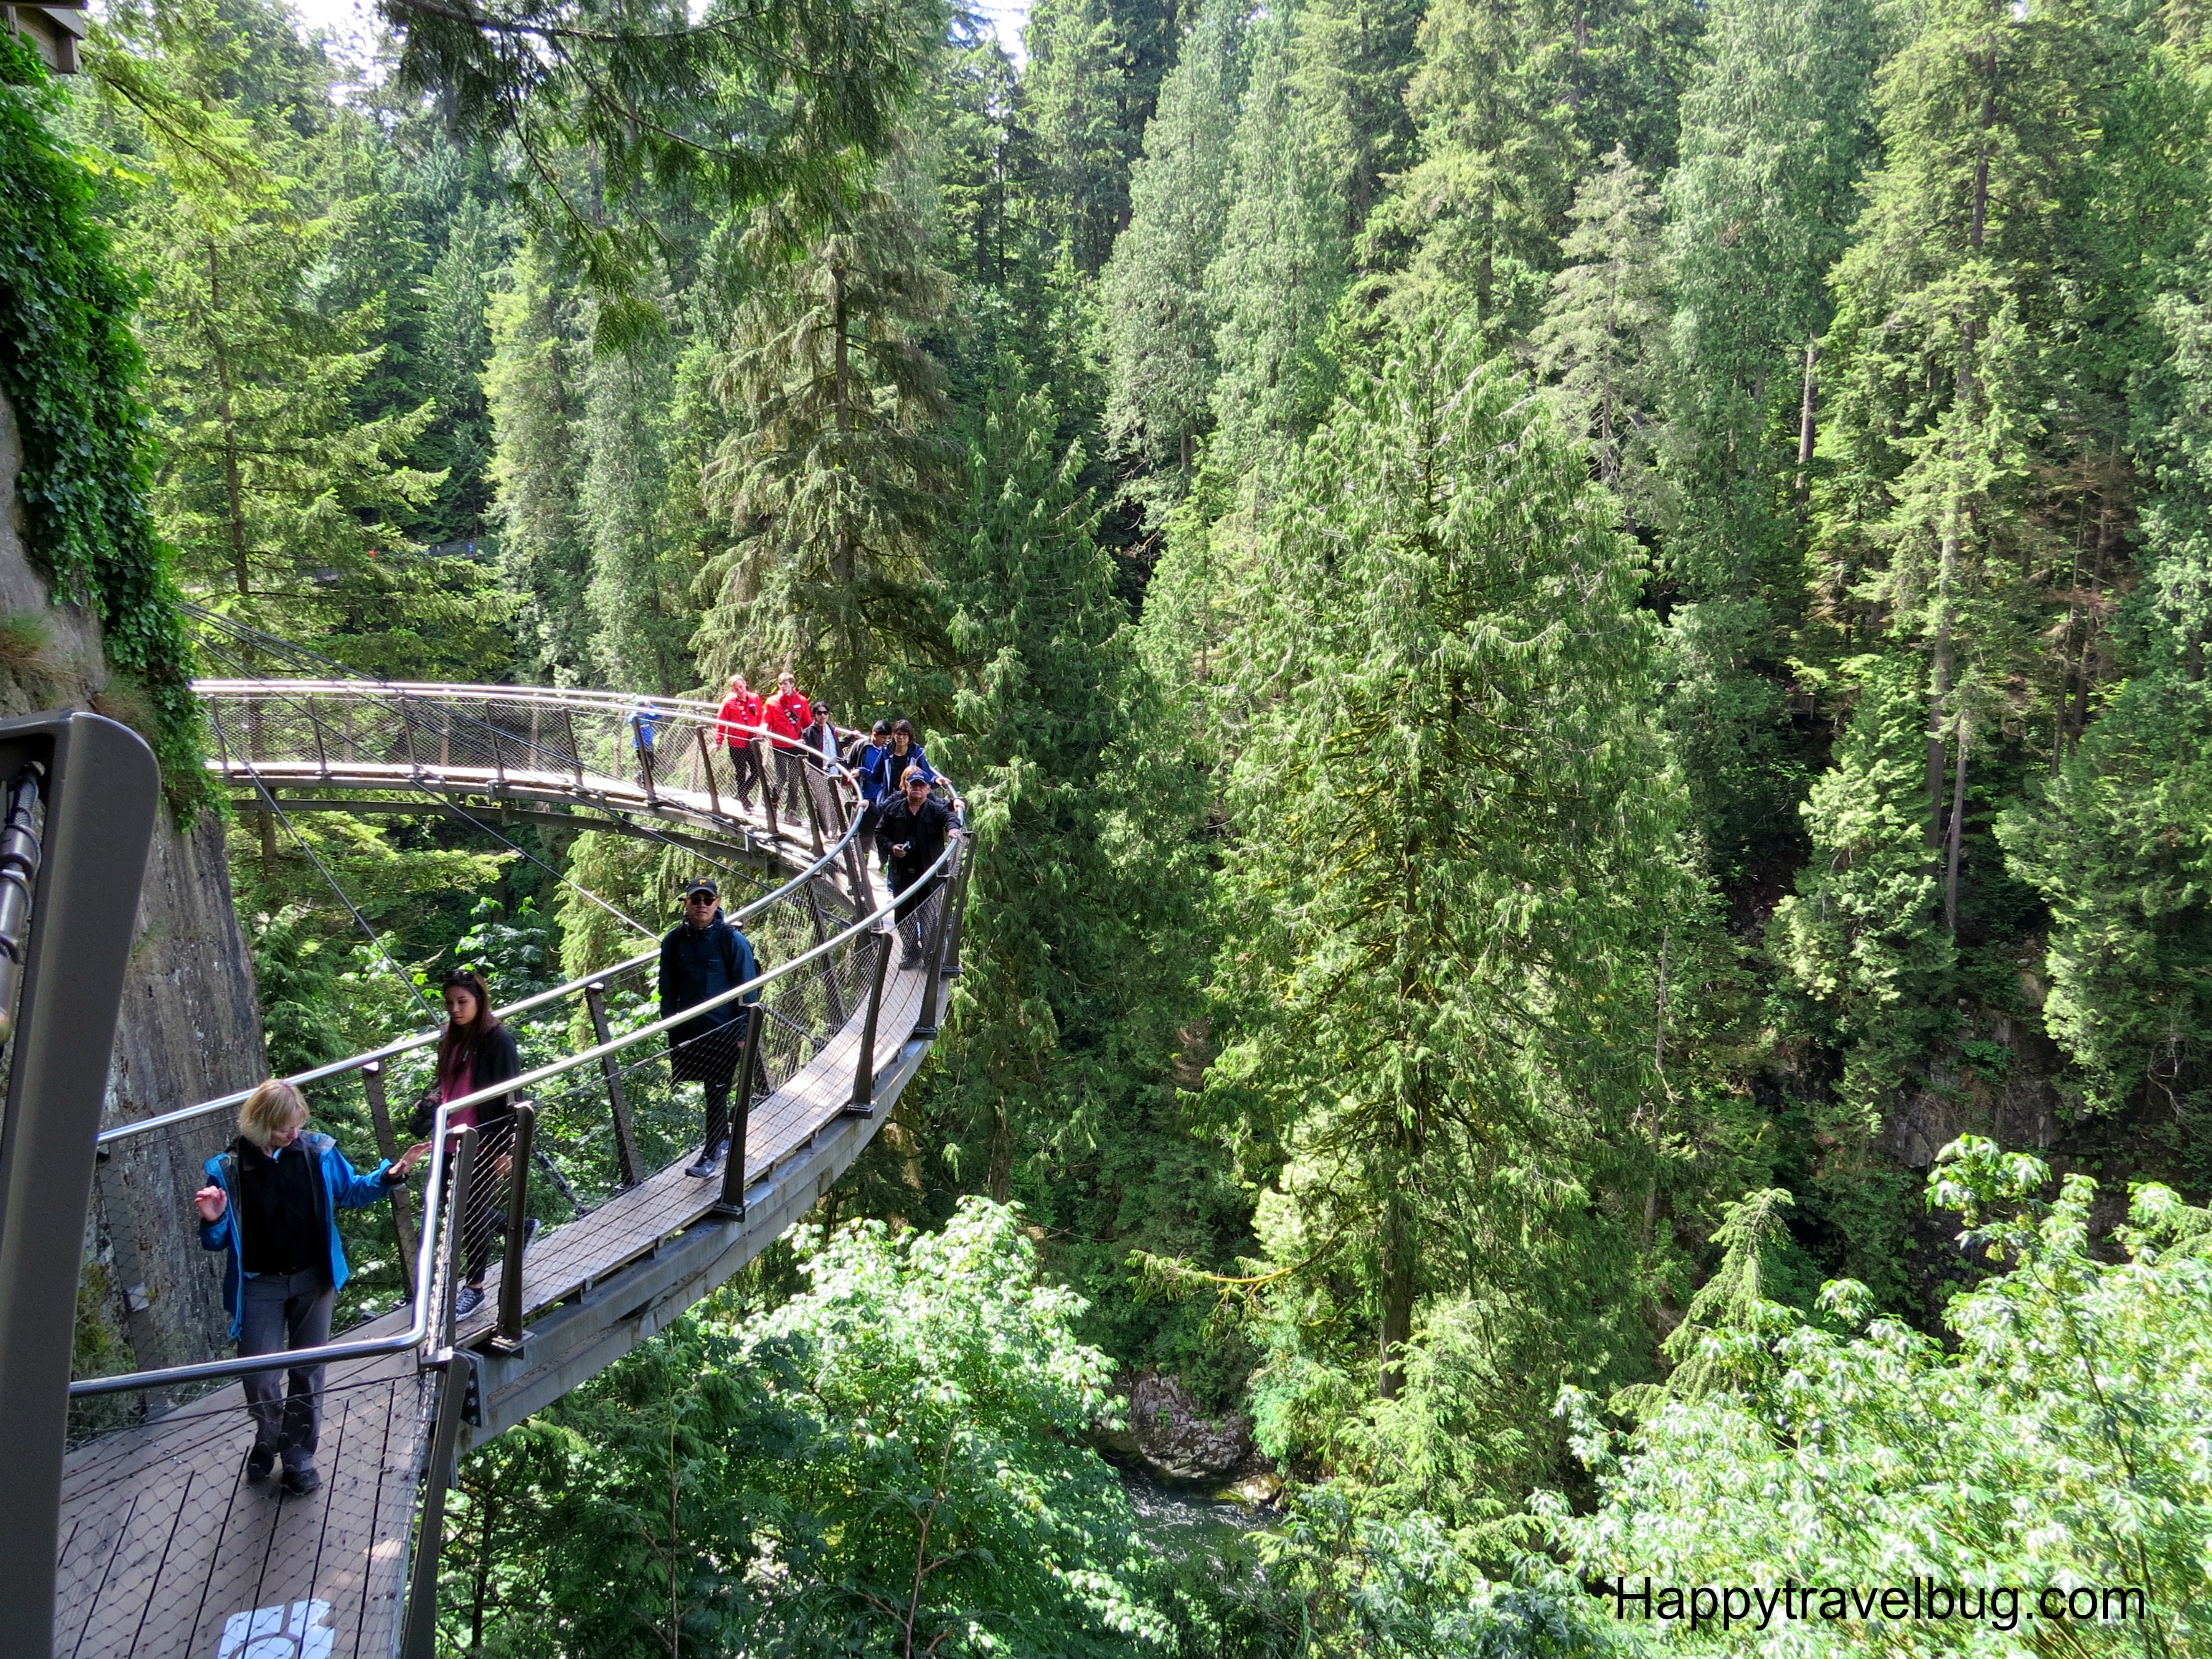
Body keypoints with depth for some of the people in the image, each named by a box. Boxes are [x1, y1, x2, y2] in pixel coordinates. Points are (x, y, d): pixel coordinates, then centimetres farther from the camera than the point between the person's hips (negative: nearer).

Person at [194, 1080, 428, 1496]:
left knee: (308, 1375, 11)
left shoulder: (318, 1151, -9)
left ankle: (298, 1455, 30)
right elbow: (219, 1241, -5)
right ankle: (268, 1437, 33)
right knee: (261, 1381, -1)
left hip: (313, 1281, 1)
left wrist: (389, 1175, -9)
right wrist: (213, 1222, -28)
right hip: (260, 1286, -1)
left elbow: (349, 1193, 8)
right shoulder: (230, 1168, -12)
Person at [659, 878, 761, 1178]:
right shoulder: (674, 940, 1)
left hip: (723, 1031, -4)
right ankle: (724, 1139, 34)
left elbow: (747, 991, -8)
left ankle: (712, 1154, 8)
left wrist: (743, 1033, -10)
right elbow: (667, 988, 9)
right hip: (687, 1030, 4)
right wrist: (669, 1026, 6)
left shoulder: (733, 940, -10)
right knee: (710, 1089, 14)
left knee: (716, 1092, -1)